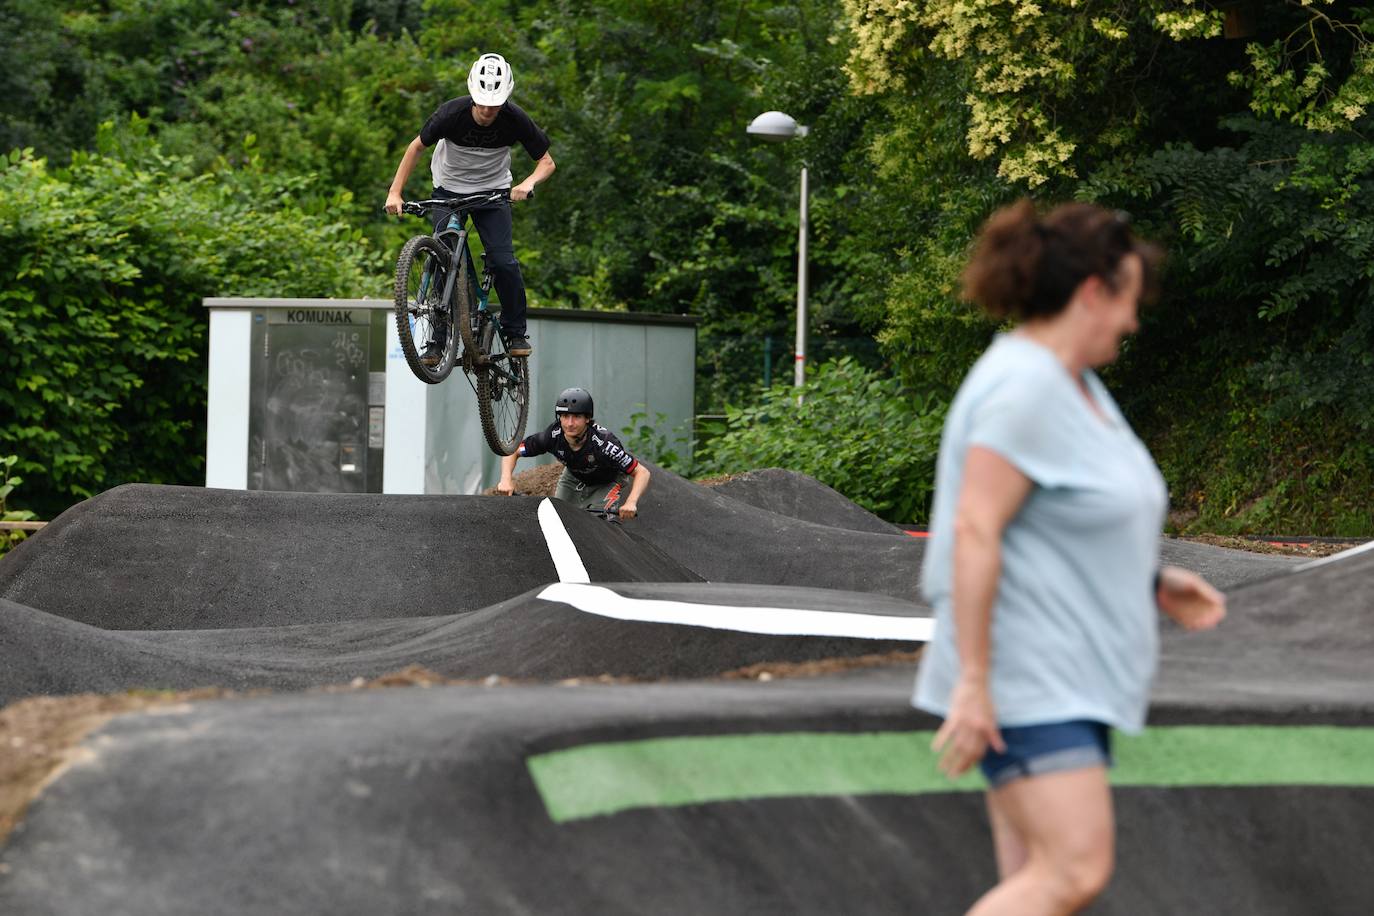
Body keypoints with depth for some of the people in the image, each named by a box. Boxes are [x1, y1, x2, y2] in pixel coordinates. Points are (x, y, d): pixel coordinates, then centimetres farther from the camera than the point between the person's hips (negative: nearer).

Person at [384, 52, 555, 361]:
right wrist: (395, 192, -17)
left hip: (492, 192, 0)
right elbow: (416, 147, -9)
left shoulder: (515, 120, -23)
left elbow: (547, 162, -12)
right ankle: (438, 340, -2)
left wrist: (528, 183, -33)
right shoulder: (452, 113, -25)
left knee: (503, 261, -15)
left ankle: (516, 332, 3)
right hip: (449, 189, 0)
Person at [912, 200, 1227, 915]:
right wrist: (972, 682, -24)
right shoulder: (1023, 386, -17)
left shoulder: (1074, 383, 14)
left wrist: (1153, 584, 14)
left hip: (1061, 677, 10)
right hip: (1020, 679, -10)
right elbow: (975, 531, -22)